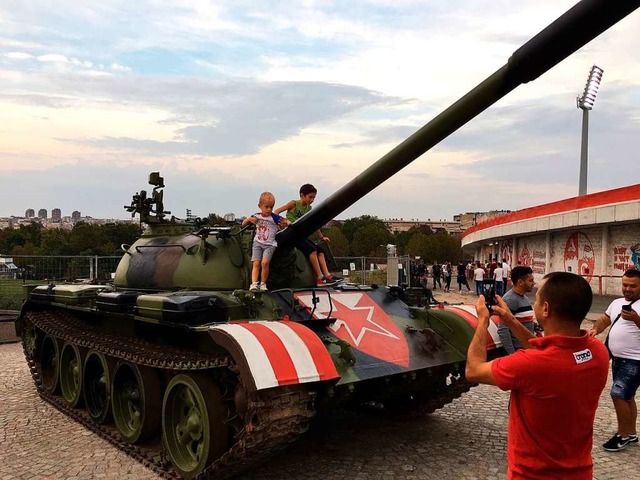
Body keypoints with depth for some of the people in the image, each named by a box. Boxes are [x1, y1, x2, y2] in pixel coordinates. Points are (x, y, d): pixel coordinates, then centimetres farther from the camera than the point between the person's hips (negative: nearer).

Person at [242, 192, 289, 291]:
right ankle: (254, 284, -17)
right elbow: (243, 223, 17)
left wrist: (287, 222, -29)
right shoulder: (257, 216, 7)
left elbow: (286, 222, -5)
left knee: (265, 262, -22)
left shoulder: (274, 217, -3)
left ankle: (263, 283, -8)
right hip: (257, 243, 3)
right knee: (256, 264, -12)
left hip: (269, 245, -3)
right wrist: (249, 219, -4)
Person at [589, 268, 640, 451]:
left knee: (618, 394, -10)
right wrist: (595, 329, -4)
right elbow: (604, 319, 14)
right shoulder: (617, 302, 10)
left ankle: (623, 435, 6)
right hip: (617, 358, 8)